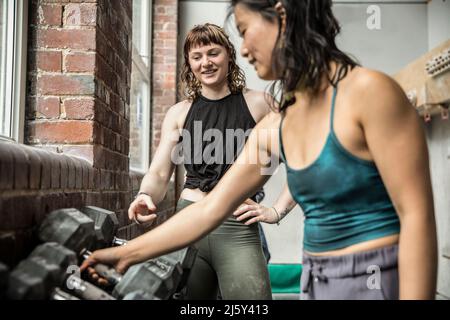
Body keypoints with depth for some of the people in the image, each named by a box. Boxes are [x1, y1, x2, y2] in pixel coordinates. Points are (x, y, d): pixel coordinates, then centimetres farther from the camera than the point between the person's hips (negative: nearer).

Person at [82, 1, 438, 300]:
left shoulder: (368, 90, -15)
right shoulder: (274, 128, 4)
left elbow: (416, 216, -17)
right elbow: (209, 209, 8)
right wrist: (127, 254, 10)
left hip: (379, 281, -6)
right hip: (316, 282, 7)